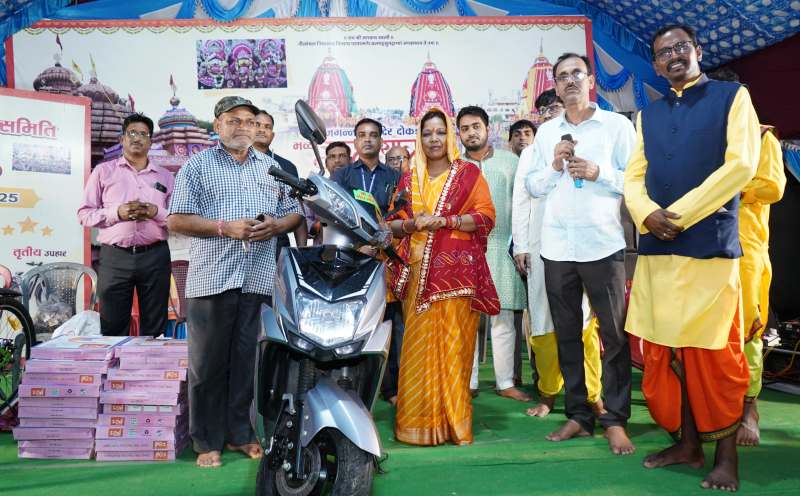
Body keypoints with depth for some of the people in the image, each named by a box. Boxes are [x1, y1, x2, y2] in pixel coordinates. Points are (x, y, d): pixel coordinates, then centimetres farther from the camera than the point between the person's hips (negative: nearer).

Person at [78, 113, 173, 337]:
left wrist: (156, 212, -10)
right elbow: (84, 214, 6)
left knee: (155, 329, 6)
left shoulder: (165, 176, 13)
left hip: (155, 256, 1)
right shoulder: (103, 171, 10)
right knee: (113, 328, 4)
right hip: (115, 257, -1)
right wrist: (117, 213, -10)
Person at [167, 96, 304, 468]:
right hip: (213, 277, -3)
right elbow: (176, 219, 0)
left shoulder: (273, 167, 18)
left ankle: (239, 433, 21)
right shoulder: (198, 165, 7)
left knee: (248, 362, 8)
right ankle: (207, 441, 14)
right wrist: (225, 228, -12)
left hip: (259, 279, 3)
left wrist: (277, 225, -4)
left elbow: (295, 213, 19)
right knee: (208, 364, 2)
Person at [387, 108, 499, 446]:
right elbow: (393, 223, 16)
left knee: (453, 345, -4)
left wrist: (444, 221, -12)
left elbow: (486, 217, -2)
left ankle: (454, 423, 6)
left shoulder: (469, 173, 7)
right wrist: (412, 224, -6)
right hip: (419, 272, 3)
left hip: (457, 271, -3)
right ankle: (418, 421, 10)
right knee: (418, 346, 0)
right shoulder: (409, 179, 17)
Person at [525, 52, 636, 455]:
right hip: (556, 247, 4)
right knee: (566, 335, 9)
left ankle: (615, 420, 12)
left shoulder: (617, 125, 4)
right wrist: (553, 166, -4)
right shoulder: (546, 132, 15)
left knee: (615, 335, 0)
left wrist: (598, 172, -14)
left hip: (603, 244, -4)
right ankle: (578, 415, 20)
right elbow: (532, 186, 13)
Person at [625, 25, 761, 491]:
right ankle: (687, 443, 21)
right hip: (656, 249, 5)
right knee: (667, 351, 8)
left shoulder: (732, 96, 4)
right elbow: (634, 176, 11)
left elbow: (741, 164, -8)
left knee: (713, 354, -1)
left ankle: (727, 455, 14)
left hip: (710, 246, -5)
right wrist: (648, 214, -10)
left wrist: (681, 214, -13)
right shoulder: (648, 114, 17)